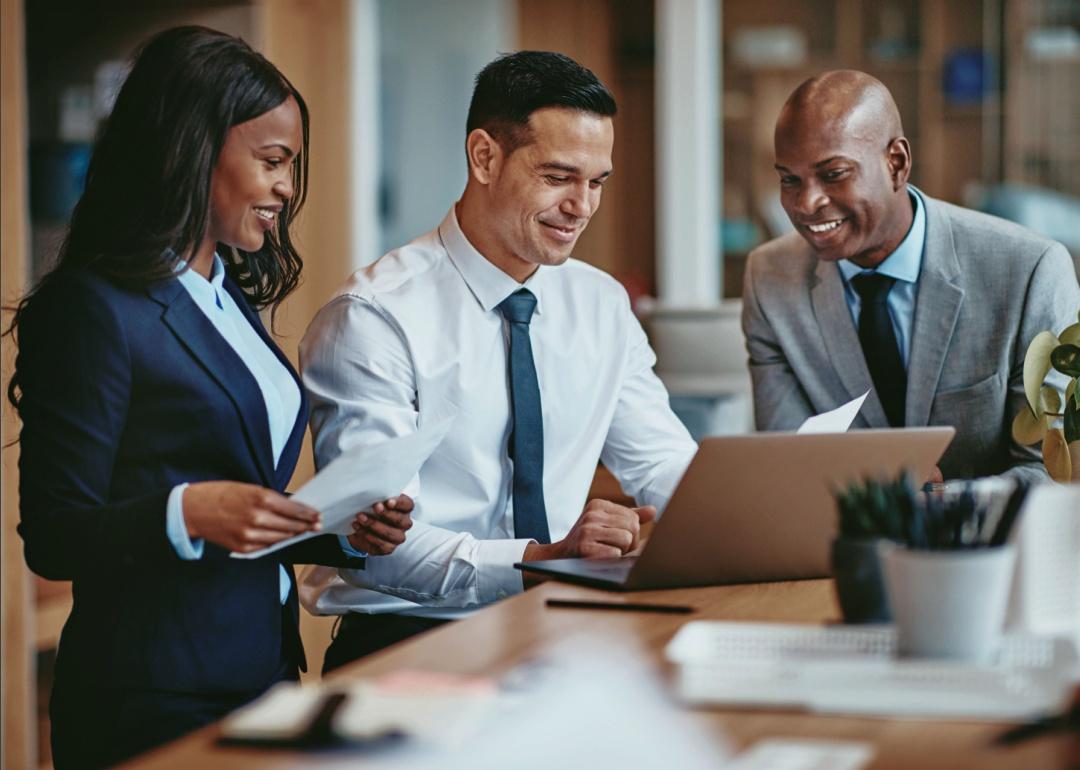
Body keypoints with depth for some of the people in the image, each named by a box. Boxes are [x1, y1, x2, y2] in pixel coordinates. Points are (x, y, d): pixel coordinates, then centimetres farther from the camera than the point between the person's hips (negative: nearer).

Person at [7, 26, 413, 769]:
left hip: (265, 671, 8)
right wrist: (188, 513, -30)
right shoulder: (94, 309, -12)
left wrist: (347, 533, 1)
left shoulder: (233, 300, 14)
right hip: (156, 701, -8)